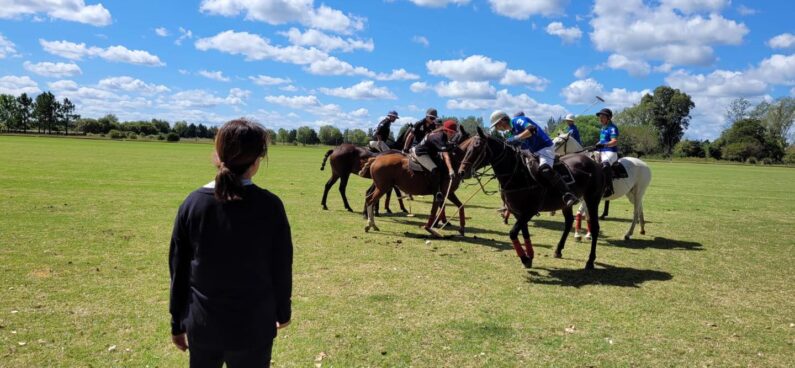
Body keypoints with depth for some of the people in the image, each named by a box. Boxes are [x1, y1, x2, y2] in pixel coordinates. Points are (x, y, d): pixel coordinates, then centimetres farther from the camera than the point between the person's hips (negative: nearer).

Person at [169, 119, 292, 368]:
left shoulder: (193, 203, -7)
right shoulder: (270, 206, -14)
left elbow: (179, 269, -1)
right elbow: (281, 267, -6)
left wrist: (177, 323, 11)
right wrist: (282, 311, 10)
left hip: (202, 324, 3)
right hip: (253, 327, -2)